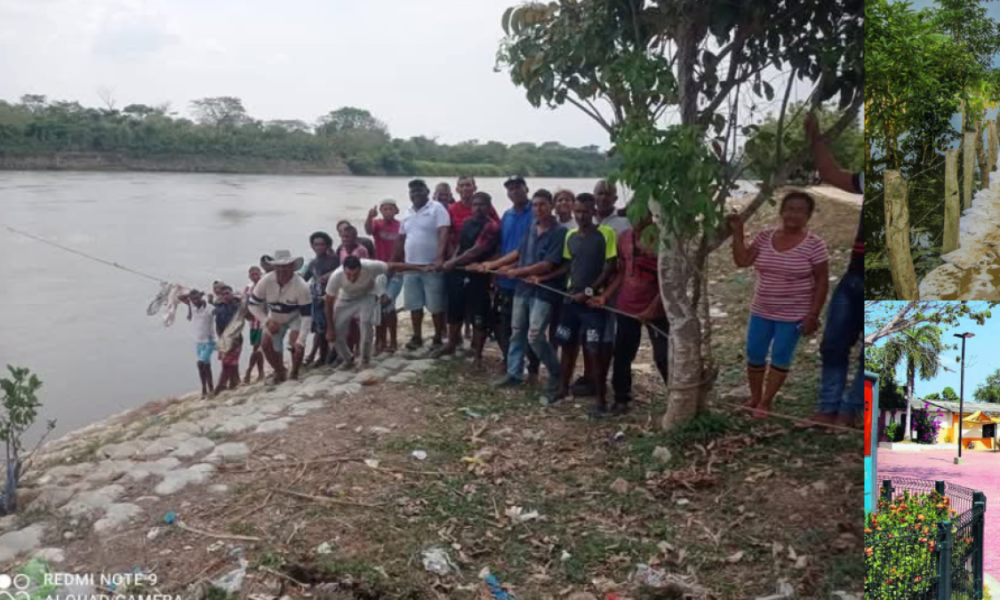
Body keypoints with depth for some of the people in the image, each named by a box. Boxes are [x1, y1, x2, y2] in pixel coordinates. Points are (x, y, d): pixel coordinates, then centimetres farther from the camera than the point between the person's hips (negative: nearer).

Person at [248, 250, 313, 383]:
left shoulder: (302, 286, -37)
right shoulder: (265, 281, -29)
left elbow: (307, 316, -34)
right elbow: (253, 305, -15)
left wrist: (300, 341, -42)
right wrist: (266, 321, -29)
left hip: (296, 316, -3)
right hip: (275, 318, 4)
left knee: (296, 342, -27)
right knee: (266, 344, -3)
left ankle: (294, 374, -3)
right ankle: (280, 372, 22)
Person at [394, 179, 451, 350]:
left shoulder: (437, 209, -6)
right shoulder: (408, 213, 14)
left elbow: (443, 234, -17)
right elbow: (401, 239, 20)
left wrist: (439, 257, -28)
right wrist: (396, 262, 17)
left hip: (432, 266, -6)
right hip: (411, 266, 6)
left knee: (436, 305, 0)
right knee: (414, 304, 11)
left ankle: (438, 338, 10)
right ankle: (417, 337, 22)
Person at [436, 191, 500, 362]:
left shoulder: (491, 227, -13)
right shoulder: (467, 223, 12)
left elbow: (475, 252, -18)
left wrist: (453, 262, -11)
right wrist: (452, 262, 1)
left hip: (477, 275, -7)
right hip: (458, 273, 7)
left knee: (479, 316, 1)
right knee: (454, 310, 18)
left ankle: (477, 353, 11)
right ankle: (451, 344, 35)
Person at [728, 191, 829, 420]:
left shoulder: (814, 244, -11)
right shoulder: (765, 237, 0)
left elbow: (822, 282, -9)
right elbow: (741, 260, -5)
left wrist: (813, 315, -13)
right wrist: (737, 232, -11)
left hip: (793, 315, -4)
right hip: (761, 311, 4)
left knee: (780, 358, 4)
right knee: (754, 355, 10)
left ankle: (766, 402, 19)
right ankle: (754, 398, 29)